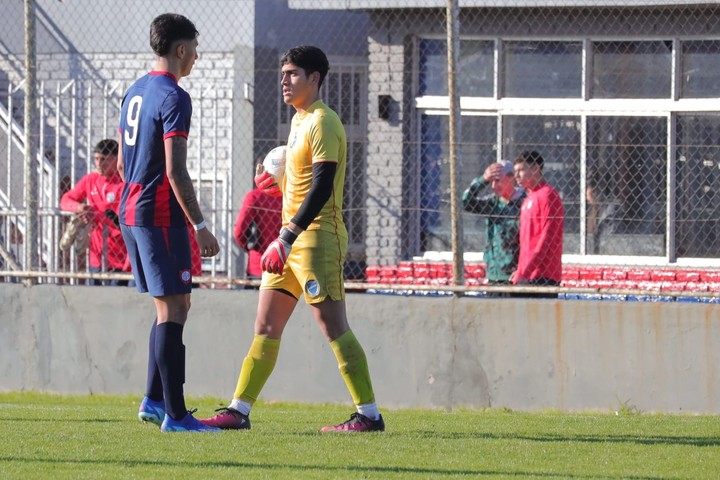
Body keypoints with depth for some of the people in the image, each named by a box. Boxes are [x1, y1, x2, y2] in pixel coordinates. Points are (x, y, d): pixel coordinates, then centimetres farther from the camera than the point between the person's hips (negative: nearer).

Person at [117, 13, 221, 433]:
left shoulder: (135, 92, 14)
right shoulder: (173, 98, -14)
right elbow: (175, 171, -20)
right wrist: (199, 225, -17)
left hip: (131, 210, 9)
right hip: (161, 215, -9)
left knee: (174, 305, 16)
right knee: (172, 308, -8)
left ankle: (154, 400, 15)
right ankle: (175, 414, -9)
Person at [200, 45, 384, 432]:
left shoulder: (322, 124, -12)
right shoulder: (299, 121, 17)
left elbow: (320, 189, -20)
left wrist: (286, 240, -24)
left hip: (316, 237, -10)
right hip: (292, 240, 10)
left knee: (333, 327, -9)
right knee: (266, 326, 8)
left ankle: (369, 414, -6)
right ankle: (239, 411, 9)